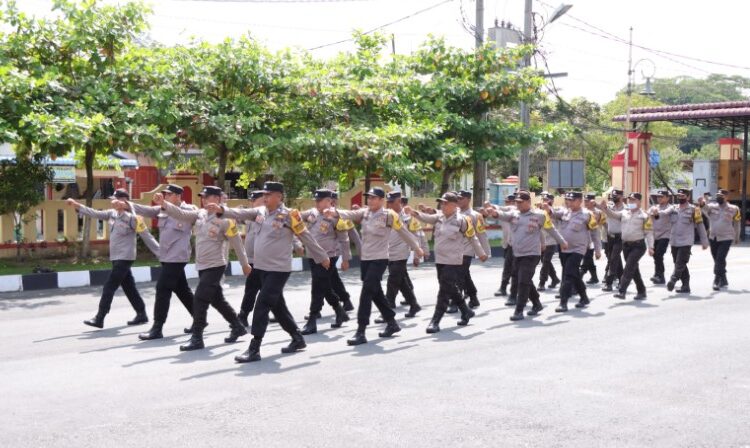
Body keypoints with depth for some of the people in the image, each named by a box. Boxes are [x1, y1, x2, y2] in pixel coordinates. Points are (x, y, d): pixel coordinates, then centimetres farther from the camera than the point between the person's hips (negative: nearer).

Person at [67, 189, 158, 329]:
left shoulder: (133, 218, -14)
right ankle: (141, 314, 22)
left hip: (125, 258, -7)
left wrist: (161, 253, -13)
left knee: (109, 287, -8)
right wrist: (76, 205, 3)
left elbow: (147, 237, -12)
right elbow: (95, 214, 10)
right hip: (116, 258, 7)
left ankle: (99, 319, -5)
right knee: (129, 287, 13)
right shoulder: (112, 214, 7)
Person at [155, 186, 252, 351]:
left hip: (215, 266, -8)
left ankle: (196, 338, -4)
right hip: (202, 266, 8)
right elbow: (181, 214, -4)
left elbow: (237, 243, -6)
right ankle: (238, 327, 32)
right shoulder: (200, 214, 5)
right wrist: (163, 204, -19)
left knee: (200, 300, -11)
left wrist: (245, 264, 1)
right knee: (217, 300, 17)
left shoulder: (225, 220, -13)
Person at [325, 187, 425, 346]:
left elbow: (403, 232, 0)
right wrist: (335, 212, -34)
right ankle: (392, 323, 32)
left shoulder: (388, 215, -9)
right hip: (365, 258, 7)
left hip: (379, 259, -7)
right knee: (376, 293, 16)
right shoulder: (364, 212, 5)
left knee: (366, 292, -13)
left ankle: (361, 332, -12)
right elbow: (350, 214, -13)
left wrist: (416, 247, 10)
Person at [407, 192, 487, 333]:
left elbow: (472, 237, -1)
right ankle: (466, 312, 37)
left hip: (453, 262, -7)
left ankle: (435, 321, -7)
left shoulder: (461, 220, -10)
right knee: (451, 290, 19)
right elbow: (427, 218, -8)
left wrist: (481, 253, 9)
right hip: (439, 261, 7)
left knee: (444, 291, -8)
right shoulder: (440, 217, 6)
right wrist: (413, 213, -26)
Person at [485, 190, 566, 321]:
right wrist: (495, 213, -38)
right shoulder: (514, 214, 5)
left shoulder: (539, 215, -4)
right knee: (526, 282, 16)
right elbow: (504, 215, -16)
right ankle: (537, 304, 35)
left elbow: (551, 229, 7)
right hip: (517, 254, 5)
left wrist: (561, 242, 16)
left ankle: (519, 311, -6)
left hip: (531, 254, -5)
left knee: (523, 282, -10)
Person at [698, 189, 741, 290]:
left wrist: (737, 238, 19)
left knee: (720, 259, -15)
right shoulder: (712, 206, 0)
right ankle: (723, 280, 29)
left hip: (726, 238, -4)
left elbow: (736, 224, 10)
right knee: (717, 260, 13)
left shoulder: (733, 209, -2)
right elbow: (706, 209, -23)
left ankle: (717, 281, -13)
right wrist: (702, 204, -47)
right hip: (713, 238, 4)